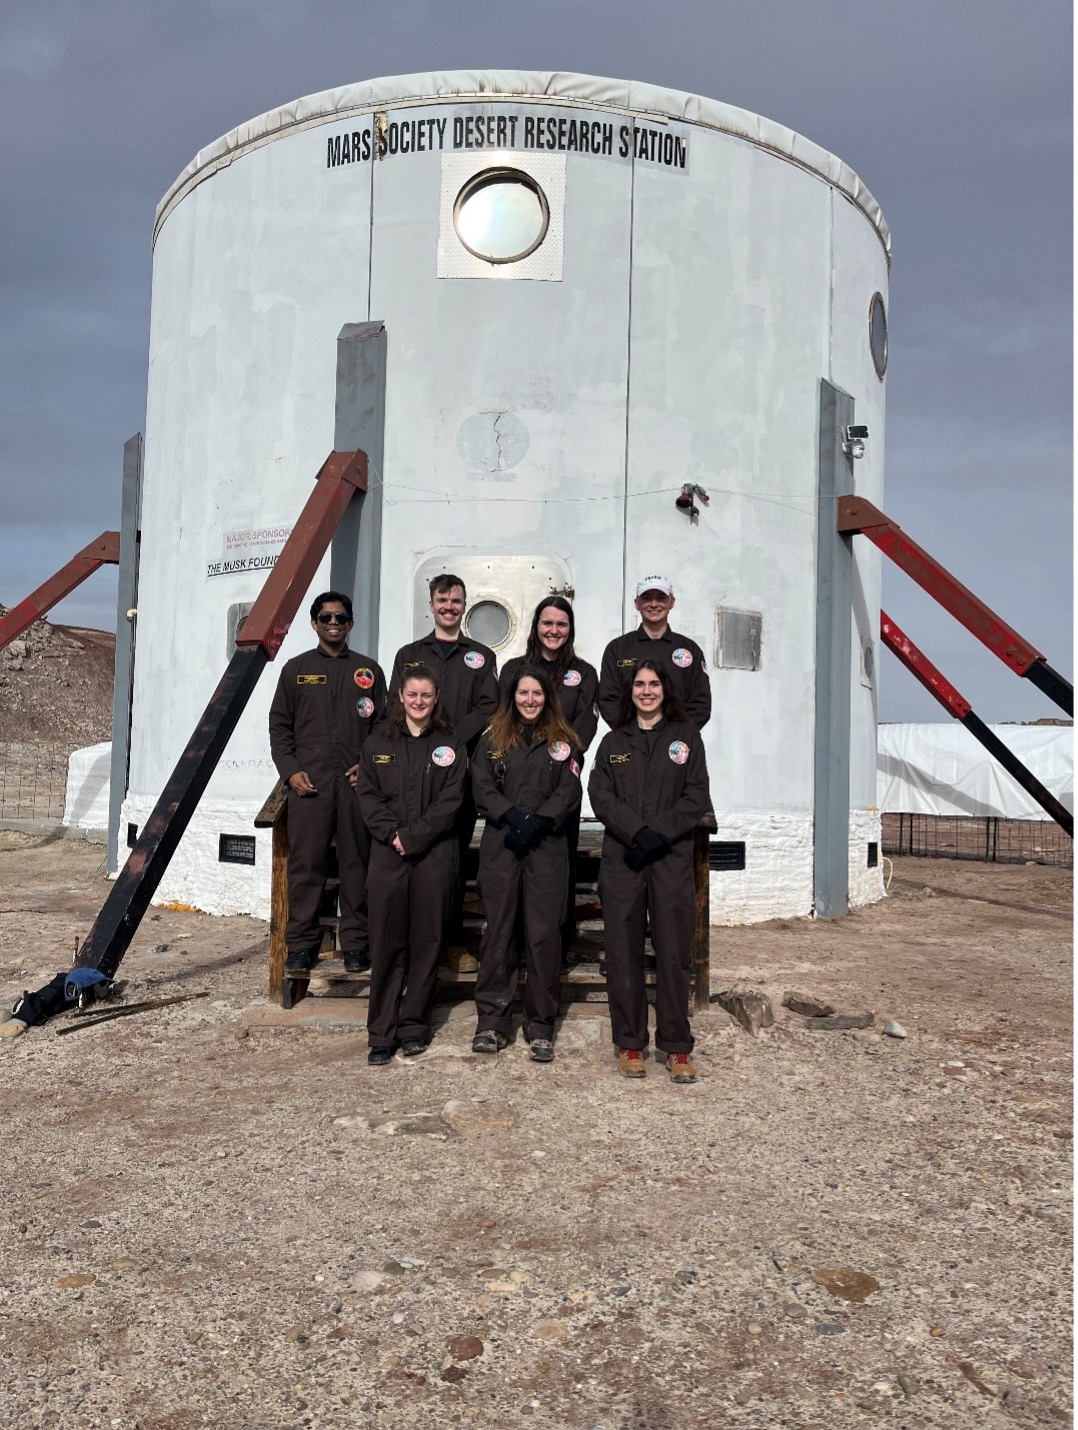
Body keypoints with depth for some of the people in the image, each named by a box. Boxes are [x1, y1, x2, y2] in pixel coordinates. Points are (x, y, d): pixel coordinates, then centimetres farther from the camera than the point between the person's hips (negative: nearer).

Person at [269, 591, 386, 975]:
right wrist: (290, 770, -2)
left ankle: (355, 943, 11)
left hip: (355, 781, 0)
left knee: (356, 863, 3)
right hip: (308, 782, 0)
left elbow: (383, 725, 11)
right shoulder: (296, 669, 12)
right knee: (305, 864, 0)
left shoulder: (368, 670, 12)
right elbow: (279, 725, 10)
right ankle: (301, 943, 9)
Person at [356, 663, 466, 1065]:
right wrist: (391, 833, -10)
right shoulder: (379, 742, 11)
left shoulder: (451, 746, 5)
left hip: (435, 854, -1)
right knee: (386, 943, 1)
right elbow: (367, 794, 4)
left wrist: (413, 836, -12)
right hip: (387, 852, 1)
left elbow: (450, 801, -3)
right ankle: (381, 1033, 8)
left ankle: (414, 1024, 17)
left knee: (426, 941, 4)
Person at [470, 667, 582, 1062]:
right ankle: (492, 1021, 11)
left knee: (544, 933, -2)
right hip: (500, 847, 1)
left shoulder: (562, 741, 10)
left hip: (547, 847, -1)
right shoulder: (492, 740, 12)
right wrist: (514, 819, -13)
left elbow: (569, 793, 1)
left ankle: (541, 1026, 7)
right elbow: (483, 789, 2)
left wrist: (538, 823, -13)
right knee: (498, 930, 3)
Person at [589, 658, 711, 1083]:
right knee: (623, 952, 3)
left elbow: (696, 797, 1)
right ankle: (630, 1043, 13)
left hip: (672, 858, -1)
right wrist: (638, 832, -14)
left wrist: (660, 833, -13)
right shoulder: (613, 742, 14)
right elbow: (600, 795, 1)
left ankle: (677, 1047, 10)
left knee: (674, 953, 0)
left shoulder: (686, 736, 9)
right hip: (620, 859, 1)